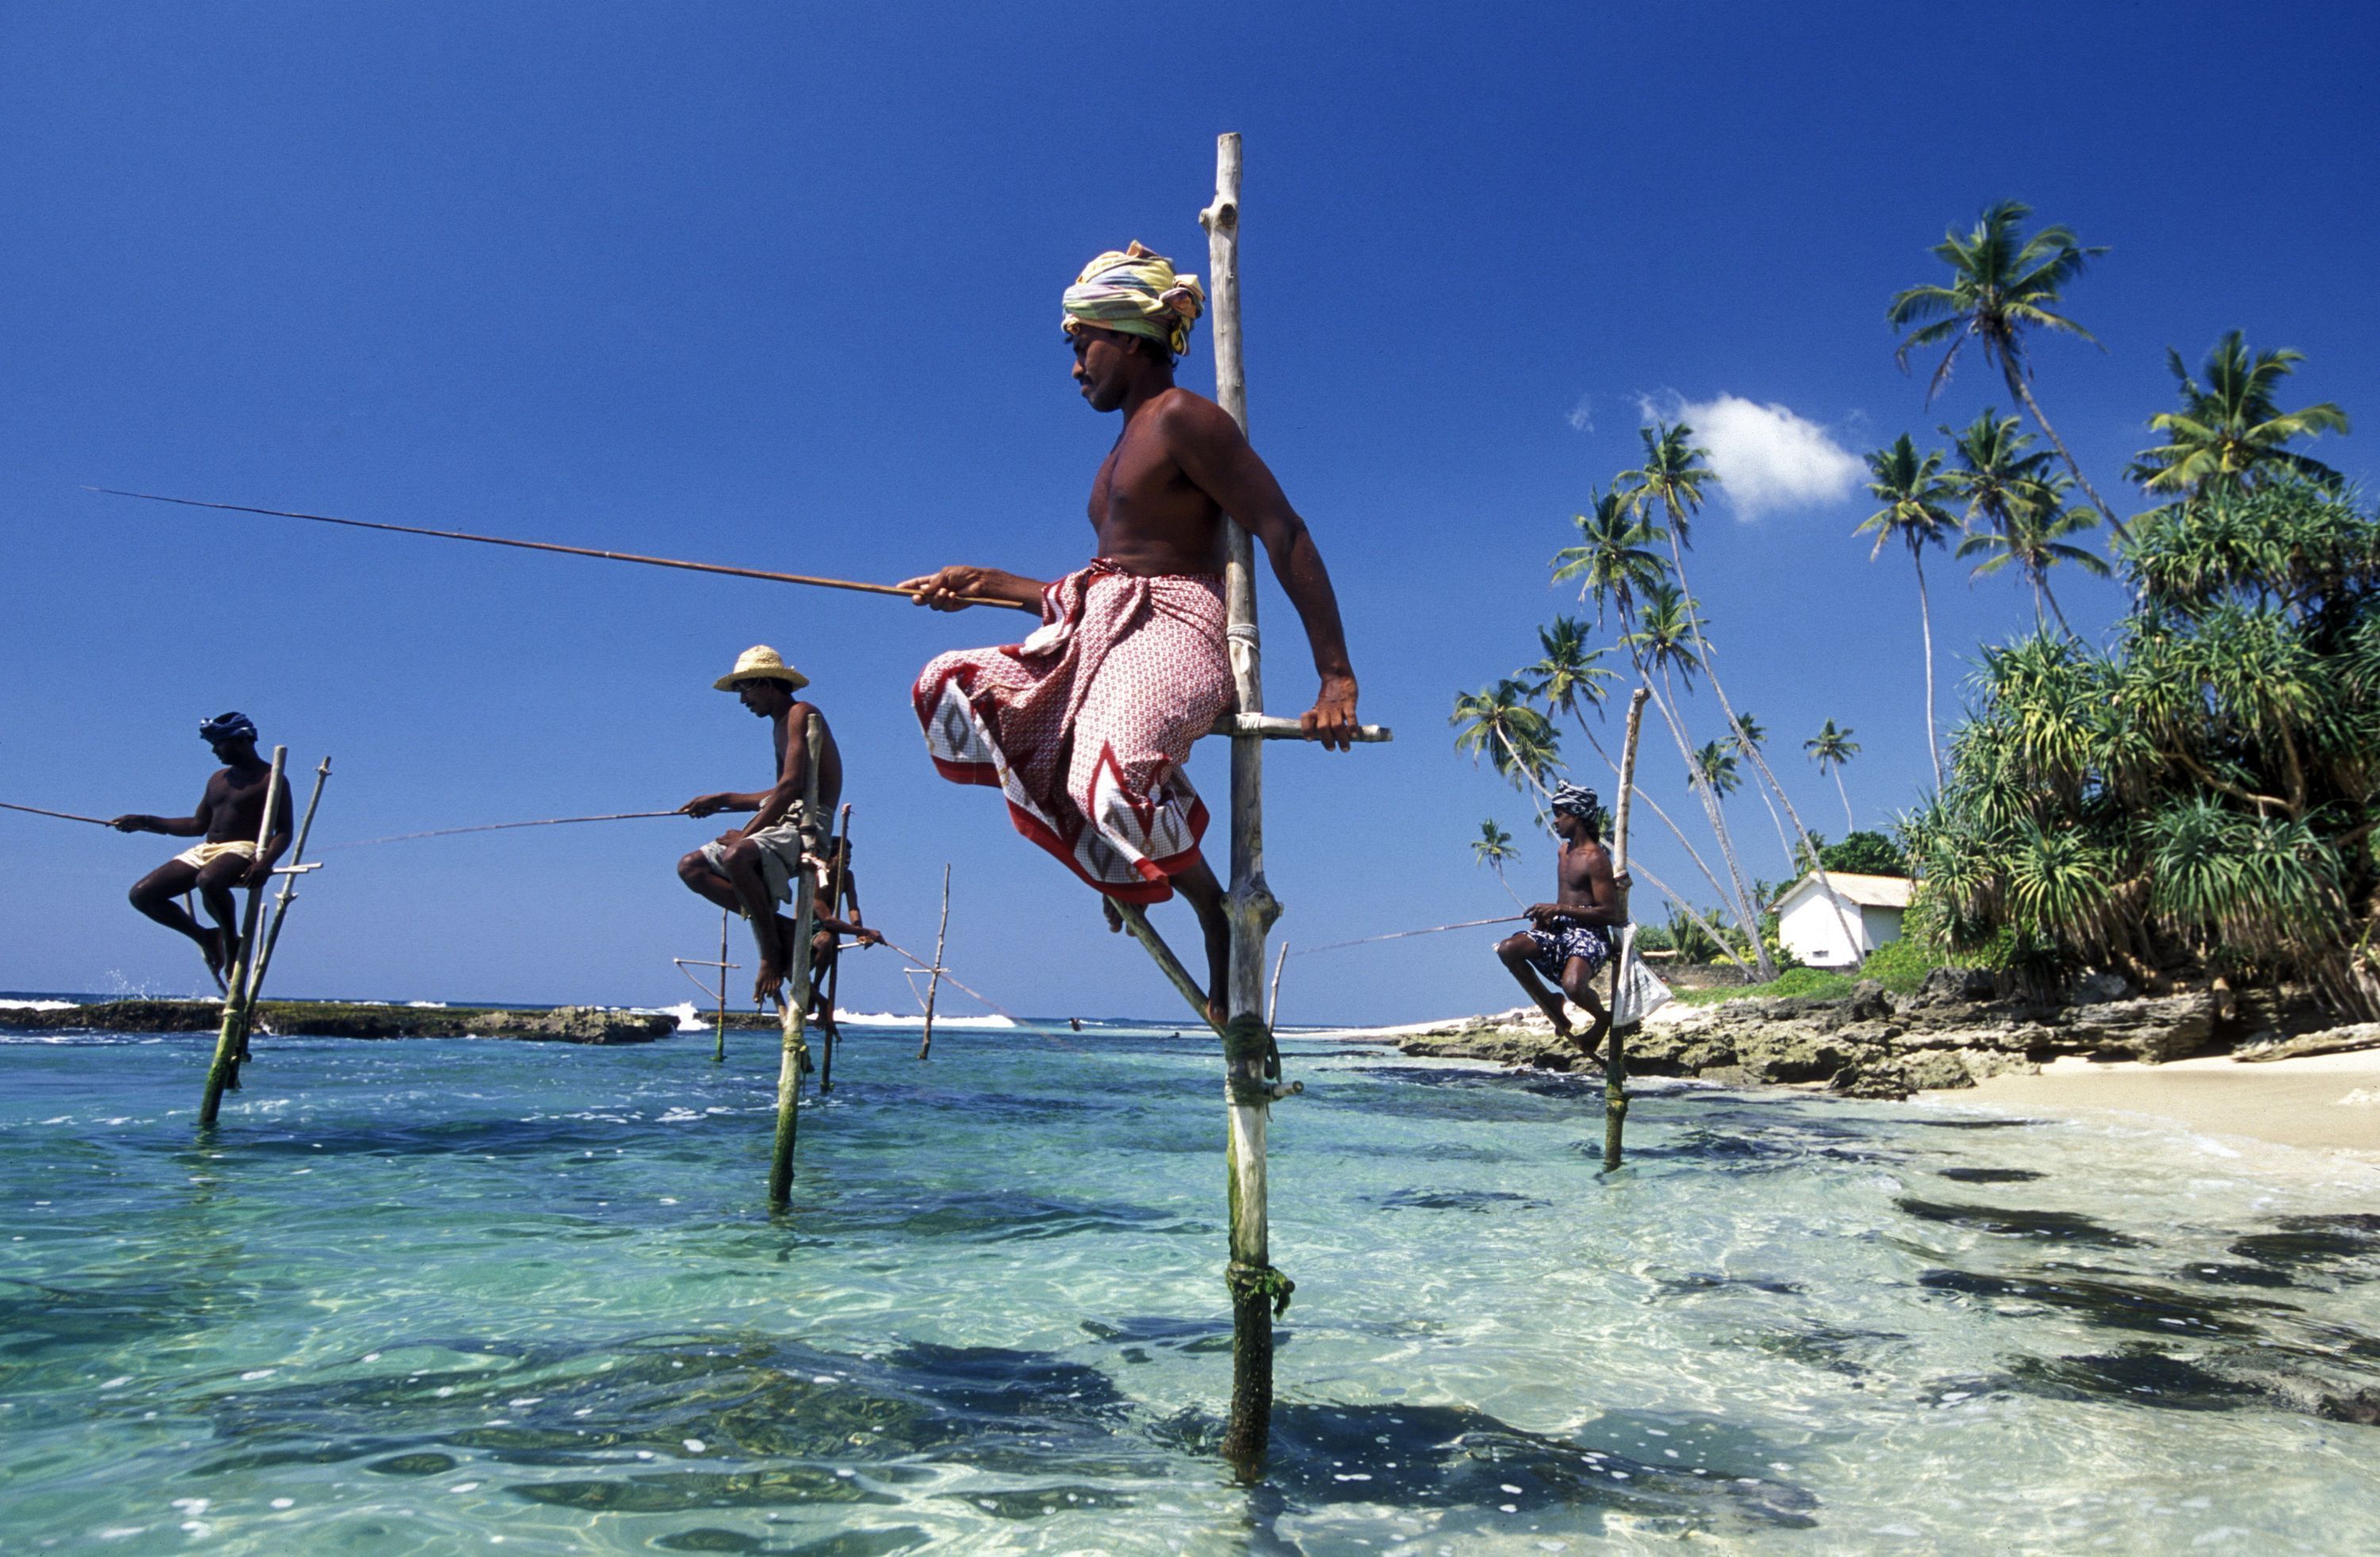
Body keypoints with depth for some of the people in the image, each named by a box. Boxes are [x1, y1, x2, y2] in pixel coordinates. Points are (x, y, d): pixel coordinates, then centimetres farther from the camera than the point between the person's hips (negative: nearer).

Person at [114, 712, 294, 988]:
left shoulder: (270, 779, -3)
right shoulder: (218, 779, 21)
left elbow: (284, 832, -10)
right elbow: (198, 825, 28)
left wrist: (265, 862, -28)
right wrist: (145, 823, 20)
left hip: (243, 851, -8)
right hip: (206, 850, 8)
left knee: (208, 880, -40)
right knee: (141, 894, -4)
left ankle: (232, 942, -16)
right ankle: (206, 937, 8)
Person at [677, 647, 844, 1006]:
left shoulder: (801, 714, -7)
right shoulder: (780, 724, 23)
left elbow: (792, 785, -19)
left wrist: (746, 833, -19)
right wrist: (722, 800, 26)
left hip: (807, 828, -10)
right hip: (784, 826, 11)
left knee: (736, 856, -37)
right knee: (691, 867, 2)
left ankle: (772, 950, -18)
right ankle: (776, 926, -7)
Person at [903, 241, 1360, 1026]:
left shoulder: (1182, 417, -5)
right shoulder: (1128, 442, 24)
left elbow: (1285, 532, -15)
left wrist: (1337, 678, -23)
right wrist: (987, 583, 26)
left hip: (1174, 637, -10)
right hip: (1100, 638, 10)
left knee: (1111, 775, -38)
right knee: (946, 691, 1)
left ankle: (1219, 909, -6)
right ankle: (1117, 852, -2)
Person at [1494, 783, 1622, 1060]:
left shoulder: (1595, 859, -13)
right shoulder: (1564, 851, 14)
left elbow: (1611, 914, -17)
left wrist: (1560, 909, -19)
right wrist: (1546, 916, 4)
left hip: (1589, 936, -8)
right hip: (1561, 932, 8)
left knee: (1573, 985, -35)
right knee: (1508, 948, -15)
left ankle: (1603, 1018, 2)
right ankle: (1551, 1007, 2)